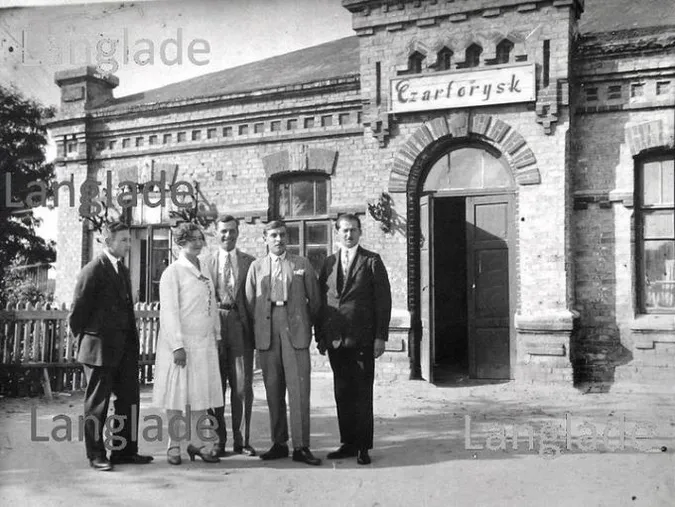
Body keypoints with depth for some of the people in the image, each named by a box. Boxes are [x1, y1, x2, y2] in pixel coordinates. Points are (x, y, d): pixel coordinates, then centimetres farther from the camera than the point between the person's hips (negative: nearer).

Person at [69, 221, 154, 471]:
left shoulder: (123, 270, 14)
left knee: (129, 399, 9)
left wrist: (133, 341, 12)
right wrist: (86, 340, -1)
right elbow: (77, 311, -10)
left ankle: (124, 450, 19)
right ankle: (96, 455, 15)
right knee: (97, 403, 4)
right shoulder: (93, 271, -11)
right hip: (100, 348, -8)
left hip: (125, 347, 8)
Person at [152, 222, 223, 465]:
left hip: (205, 342, 6)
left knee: (201, 392, 8)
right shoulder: (172, 272, -7)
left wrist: (216, 335, 12)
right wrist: (177, 345, -17)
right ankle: (174, 446, 11)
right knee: (177, 393, 1)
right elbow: (169, 311, -12)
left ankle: (198, 443, 16)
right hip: (180, 341, -6)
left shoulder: (205, 270, 13)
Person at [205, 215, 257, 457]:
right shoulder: (206, 263, 10)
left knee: (243, 386, 0)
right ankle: (218, 440, 11)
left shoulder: (250, 262, 9)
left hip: (241, 327, 0)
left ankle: (241, 440, 8)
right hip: (214, 326, 0)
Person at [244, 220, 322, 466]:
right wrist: (258, 328, 9)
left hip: (296, 330, -2)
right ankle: (279, 443, 12)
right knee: (273, 389, 4)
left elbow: (315, 299, 13)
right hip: (267, 331, 2)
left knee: (299, 388, -7)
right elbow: (249, 301, 13)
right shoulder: (256, 266, 14)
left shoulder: (302, 264, 11)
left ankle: (301, 446, -5)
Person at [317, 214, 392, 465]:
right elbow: (320, 300, 14)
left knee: (362, 394, 0)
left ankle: (363, 447, 8)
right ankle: (348, 443, 17)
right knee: (342, 394, 8)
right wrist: (320, 335, 7)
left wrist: (380, 336, -8)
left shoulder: (372, 261, 2)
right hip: (335, 339, 4)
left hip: (362, 339, -4)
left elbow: (383, 300, -2)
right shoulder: (329, 263, 13)